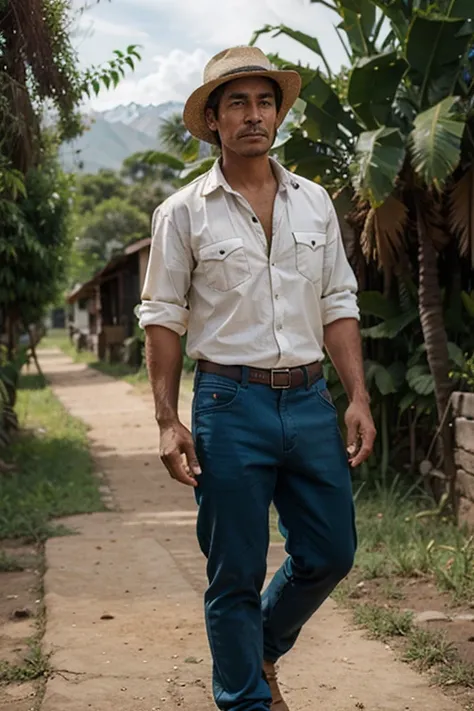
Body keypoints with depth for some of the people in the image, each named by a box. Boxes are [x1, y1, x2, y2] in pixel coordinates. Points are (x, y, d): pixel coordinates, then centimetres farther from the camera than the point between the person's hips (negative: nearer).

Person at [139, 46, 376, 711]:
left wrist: (358, 398, 3)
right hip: (231, 405, -4)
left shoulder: (314, 201, 10)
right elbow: (164, 318, 1)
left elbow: (339, 305, 11)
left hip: (311, 400, 4)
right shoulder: (184, 212, 0)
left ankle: (260, 648, 36)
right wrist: (168, 422, -6)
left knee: (330, 552, 10)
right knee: (236, 575, 3)